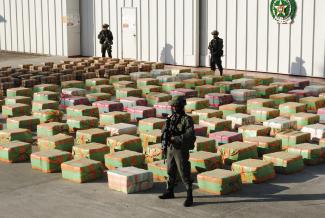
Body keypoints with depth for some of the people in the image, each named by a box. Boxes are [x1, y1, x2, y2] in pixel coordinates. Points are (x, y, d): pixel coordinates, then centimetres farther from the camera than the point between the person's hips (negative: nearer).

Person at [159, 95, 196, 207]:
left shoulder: (187, 119, -16)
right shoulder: (171, 118, 7)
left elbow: (190, 135, -26)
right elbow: (164, 130, 9)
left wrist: (175, 138, -28)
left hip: (181, 150, -7)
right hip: (170, 149, 7)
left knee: (184, 173, -5)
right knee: (171, 171, 18)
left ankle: (189, 196, 2)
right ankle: (169, 191, 33)